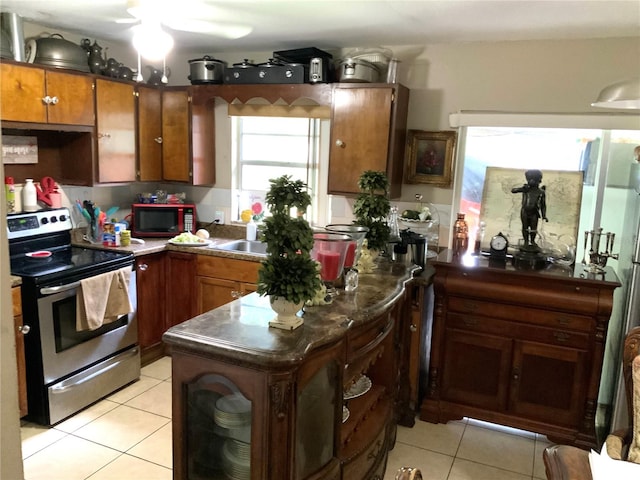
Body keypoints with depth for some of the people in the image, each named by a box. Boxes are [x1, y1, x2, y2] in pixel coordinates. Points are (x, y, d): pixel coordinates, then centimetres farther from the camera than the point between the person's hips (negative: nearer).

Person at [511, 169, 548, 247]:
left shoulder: (541, 192, 0)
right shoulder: (526, 189, -2)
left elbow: (543, 205, 6)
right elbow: (513, 190, -5)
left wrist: (544, 215, 0)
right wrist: (522, 189, -21)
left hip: (534, 213, 0)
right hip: (525, 212, 0)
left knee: (533, 228, 3)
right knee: (525, 228, 7)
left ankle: (532, 241, 25)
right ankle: (526, 241, 22)